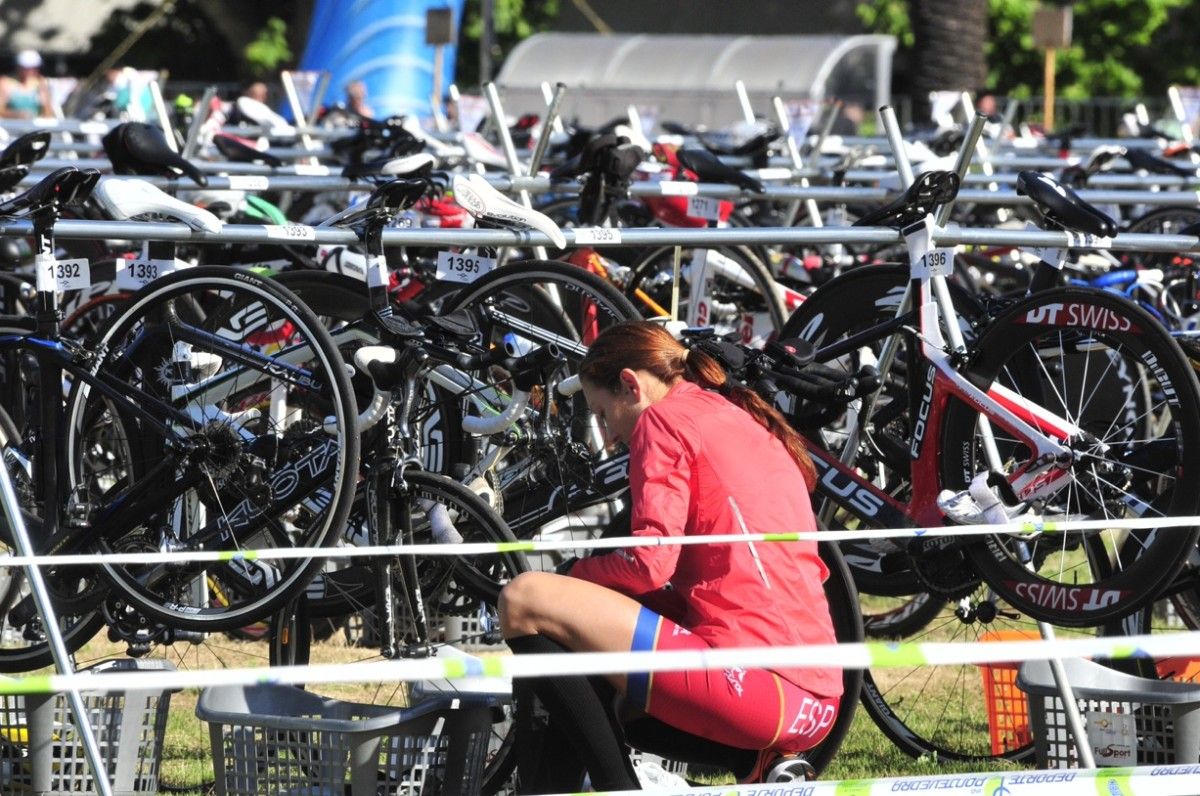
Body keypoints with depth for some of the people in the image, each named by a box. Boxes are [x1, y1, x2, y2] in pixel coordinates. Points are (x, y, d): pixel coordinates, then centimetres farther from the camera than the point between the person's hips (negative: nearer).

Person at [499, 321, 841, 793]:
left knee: (524, 601, -8)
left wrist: (572, 574, 9)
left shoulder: (665, 417, 0)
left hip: (753, 680, -10)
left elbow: (649, 562, -11)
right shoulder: (752, 423, 25)